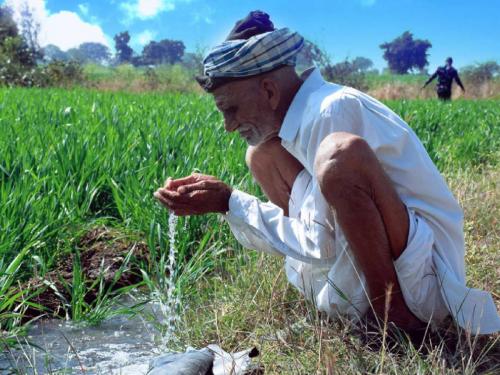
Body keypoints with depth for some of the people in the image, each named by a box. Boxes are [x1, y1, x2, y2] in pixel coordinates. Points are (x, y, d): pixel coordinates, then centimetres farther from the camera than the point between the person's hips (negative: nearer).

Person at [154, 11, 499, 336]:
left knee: (340, 152, -35)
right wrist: (221, 195, 1)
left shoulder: (332, 111, -21)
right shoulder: (306, 111, 6)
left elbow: (319, 247, -23)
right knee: (262, 155, 8)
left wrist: (228, 202, -16)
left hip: (426, 278, -9)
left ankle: (393, 315, -15)